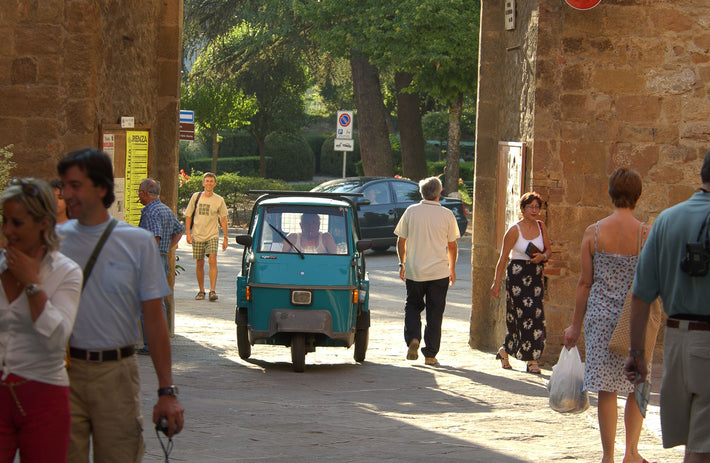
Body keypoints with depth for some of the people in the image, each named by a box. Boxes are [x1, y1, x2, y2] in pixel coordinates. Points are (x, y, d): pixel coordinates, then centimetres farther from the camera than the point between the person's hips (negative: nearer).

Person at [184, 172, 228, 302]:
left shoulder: (219, 200, 3)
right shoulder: (196, 197, 5)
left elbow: (223, 219, 8)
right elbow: (188, 216, 8)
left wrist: (225, 238, 4)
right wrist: (188, 233, -1)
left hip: (212, 235, -1)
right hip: (197, 236, 1)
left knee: (212, 260, -18)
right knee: (199, 263, 5)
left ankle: (212, 290, -20)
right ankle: (201, 291, 18)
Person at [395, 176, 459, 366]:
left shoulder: (411, 212, -1)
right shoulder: (447, 215, -3)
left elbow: (401, 241, 4)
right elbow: (452, 246, 4)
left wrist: (402, 264, 18)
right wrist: (452, 269, 18)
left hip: (414, 271, 1)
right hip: (439, 272, -1)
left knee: (412, 306, 18)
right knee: (435, 312, 6)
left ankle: (412, 338, -5)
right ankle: (430, 354, 5)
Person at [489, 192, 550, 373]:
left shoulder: (541, 227, 8)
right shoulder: (514, 230, -7)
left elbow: (548, 250, 16)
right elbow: (503, 258, -5)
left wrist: (542, 257, -8)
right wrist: (496, 282, -6)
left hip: (536, 276, 6)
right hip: (517, 275, -6)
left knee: (536, 316, 0)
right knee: (526, 315, -12)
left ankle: (505, 351, 14)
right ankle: (531, 360, -5)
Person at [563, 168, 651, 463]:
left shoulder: (593, 232, -4)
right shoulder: (646, 234, -9)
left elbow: (585, 283, 0)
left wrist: (576, 325, 9)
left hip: (600, 316, 1)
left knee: (606, 389, 6)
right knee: (637, 387, 14)